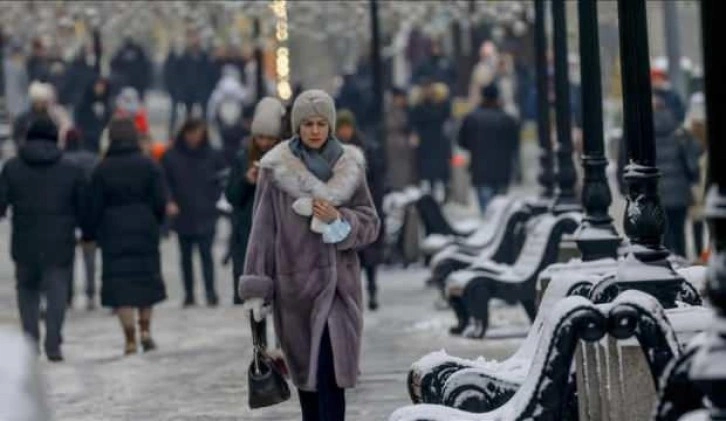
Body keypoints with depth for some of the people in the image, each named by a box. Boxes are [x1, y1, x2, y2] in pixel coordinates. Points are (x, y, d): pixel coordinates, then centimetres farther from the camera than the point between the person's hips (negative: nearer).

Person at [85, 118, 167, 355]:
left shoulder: (102, 169, -2)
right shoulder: (149, 166, -1)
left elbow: (94, 206, -1)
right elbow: (160, 202, -2)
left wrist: (91, 234, 8)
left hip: (113, 234, -1)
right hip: (145, 231, 1)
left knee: (120, 284, -1)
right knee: (147, 278, 16)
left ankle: (130, 339, -6)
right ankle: (145, 330, 9)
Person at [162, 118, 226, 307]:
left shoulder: (211, 156, 0)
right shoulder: (171, 157, 1)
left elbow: (221, 178, 8)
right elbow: (165, 182, 3)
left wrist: (214, 198, -3)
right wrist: (170, 201, -11)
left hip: (205, 215, -2)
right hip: (182, 214, 2)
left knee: (206, 252, -10)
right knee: (186, 255, 8)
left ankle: (210, 292, -8)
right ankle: (188, 293, 14)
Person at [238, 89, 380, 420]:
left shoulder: (349, 167, 5)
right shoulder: (276, 169, 1)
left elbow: (370, 225, 8)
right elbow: (263, 229, 2)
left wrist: (338, 219, -13)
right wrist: (255, 287, -1)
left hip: (337, 282, 0)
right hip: (293, 283, 0)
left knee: (330, 370, -11)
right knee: (306, 371, 7)